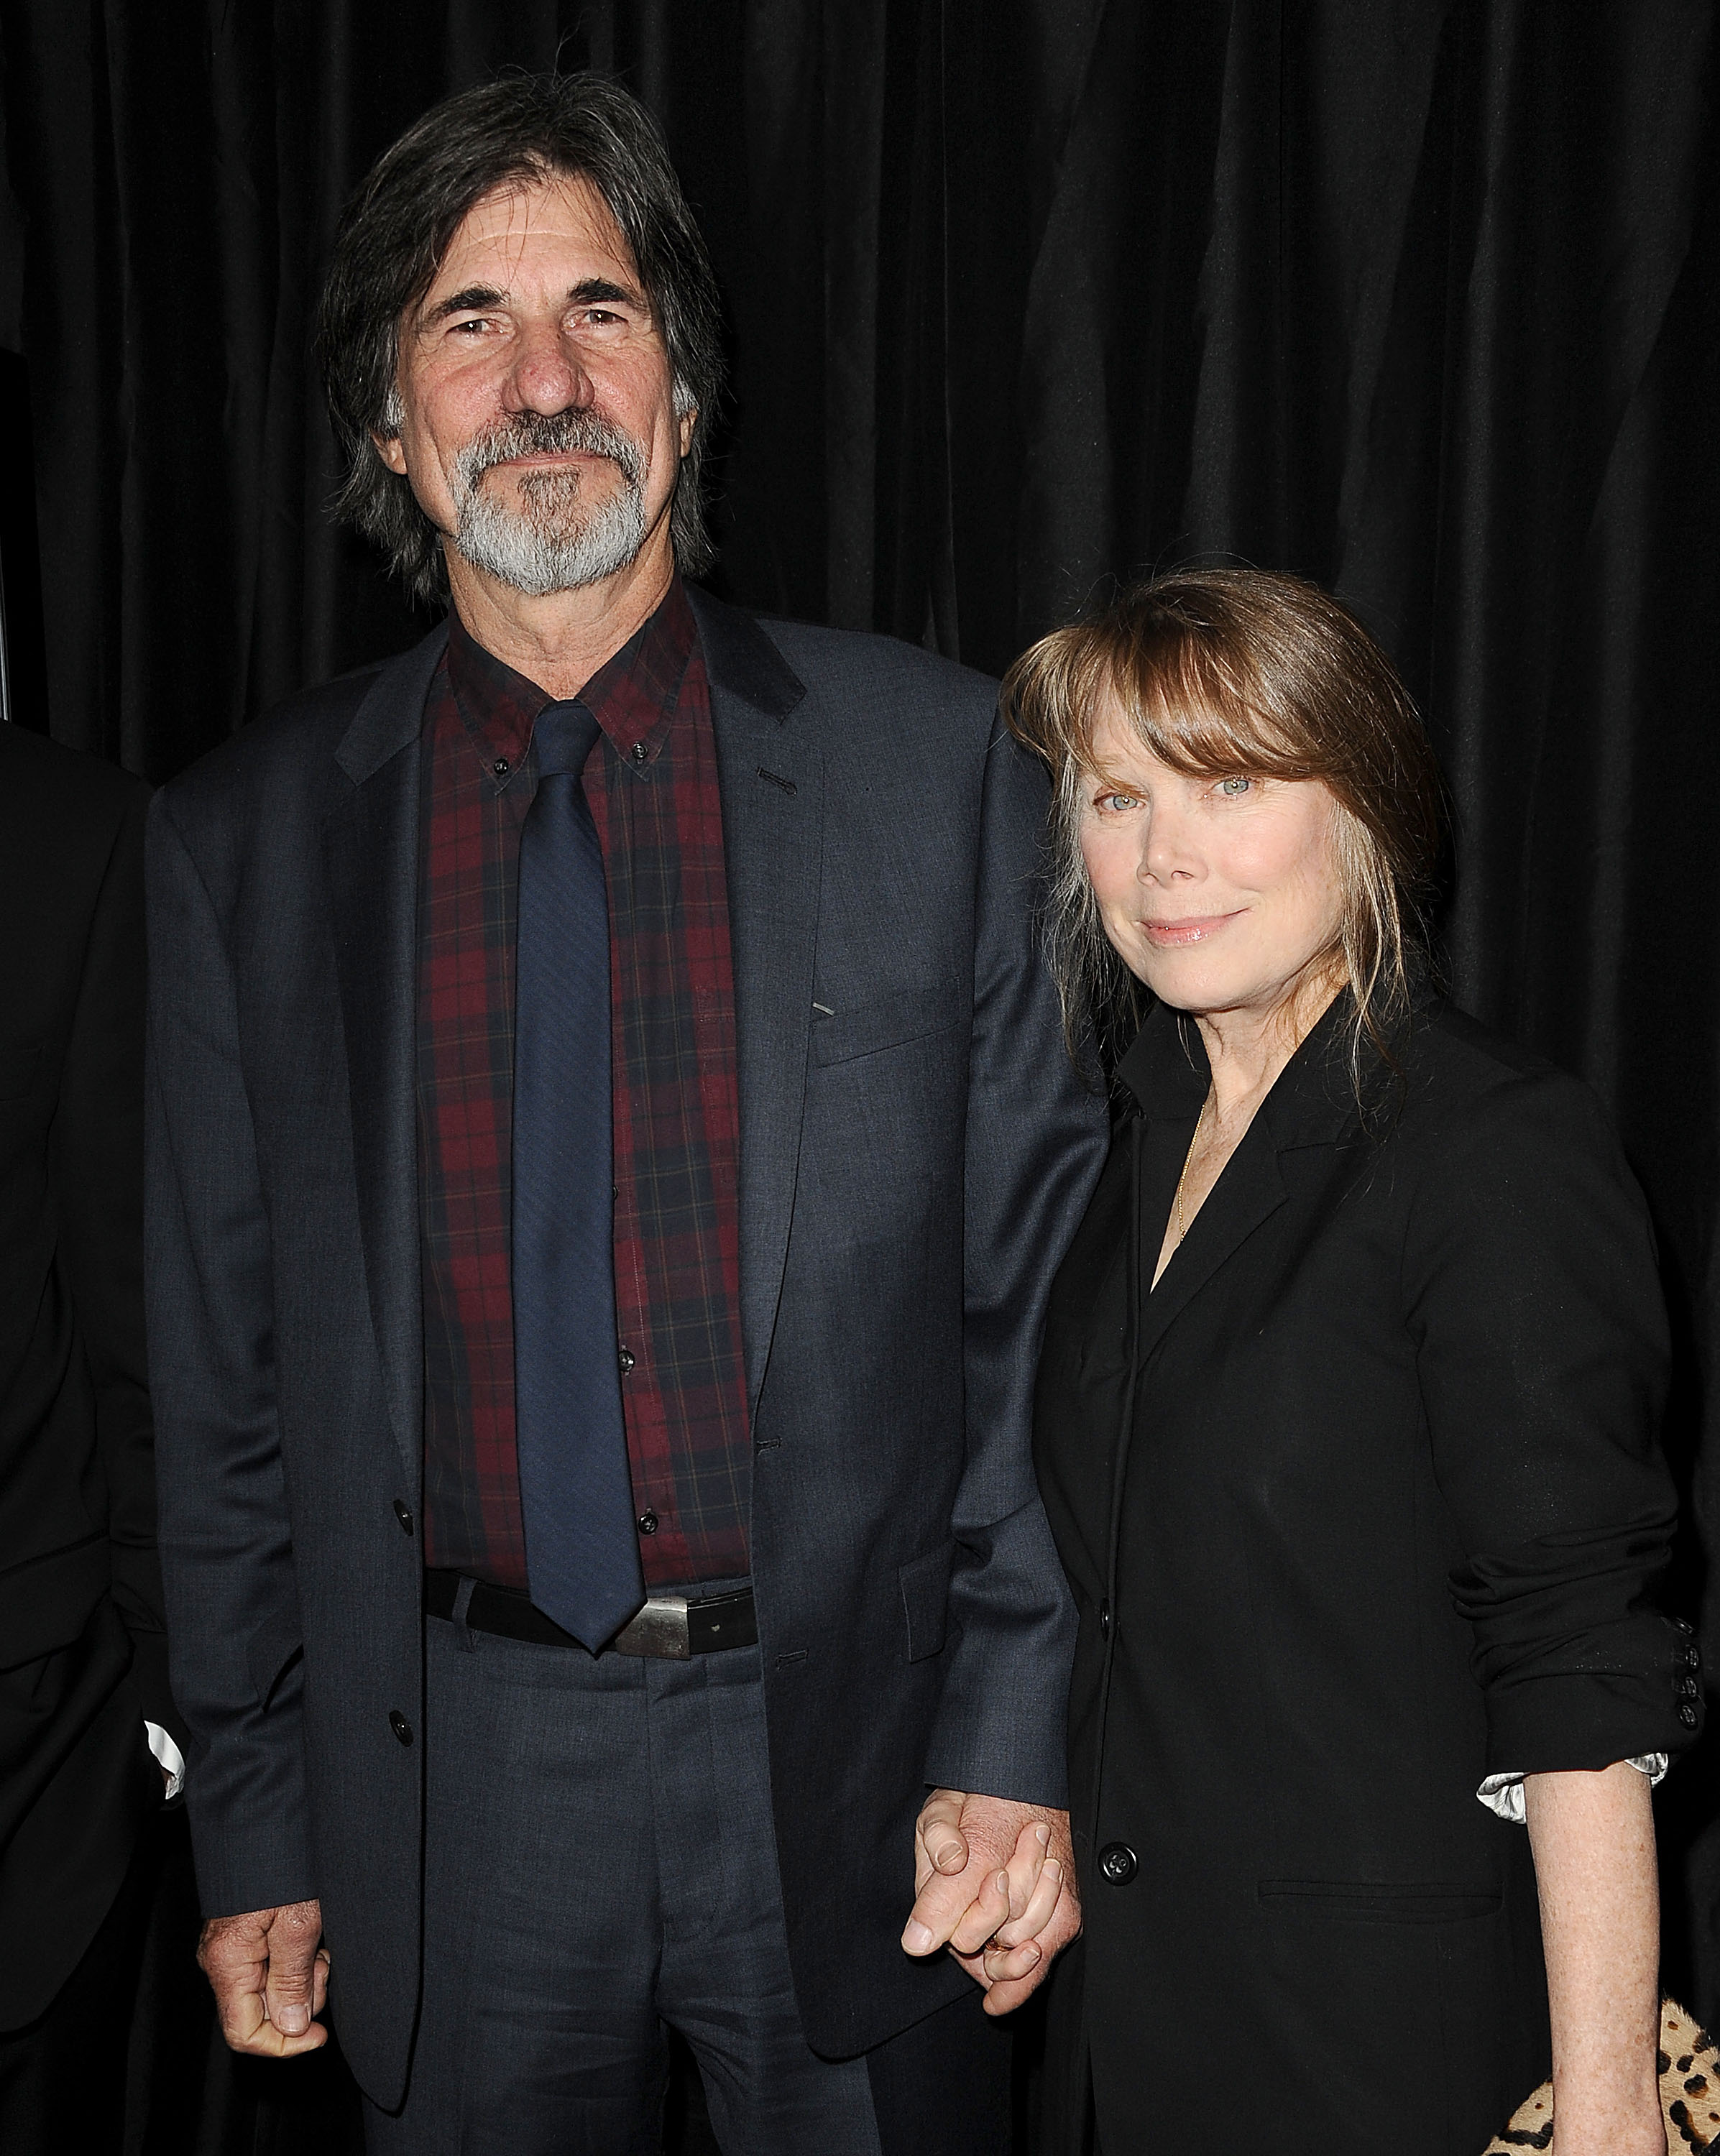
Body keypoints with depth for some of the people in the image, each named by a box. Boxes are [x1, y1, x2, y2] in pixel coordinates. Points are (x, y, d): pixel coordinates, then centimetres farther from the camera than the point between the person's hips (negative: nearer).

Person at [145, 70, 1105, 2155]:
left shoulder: (934, 759, -3)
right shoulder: (238, 837, 0)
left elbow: (1048, 1280, -2)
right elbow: (221, 1380, 4)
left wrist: (1023, 1740, -7)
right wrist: (249, 1828, 5)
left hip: (853, 1749, 0)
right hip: (457, 1789, 1)